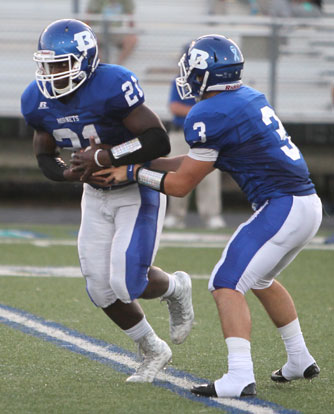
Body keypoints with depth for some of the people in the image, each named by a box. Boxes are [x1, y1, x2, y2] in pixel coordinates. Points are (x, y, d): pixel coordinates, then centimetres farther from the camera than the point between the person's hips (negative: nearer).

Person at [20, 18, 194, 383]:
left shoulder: (111, 86, -30)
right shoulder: (37, 101, -9)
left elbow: (158, 142, -32)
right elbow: (44, 156, 5)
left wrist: (101, 157, -32)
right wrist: (67, 173, -17)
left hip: (139, 191, -6)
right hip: (97, 196, 6)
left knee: (126, 284, -14)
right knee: (102, 290, 3)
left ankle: (176, 289, 20)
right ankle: (153, 351, 27)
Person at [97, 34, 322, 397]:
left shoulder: (209, 116, -14)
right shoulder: (249, 98, 14)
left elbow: (180, 184, -6)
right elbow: (199, 162, 21)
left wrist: (133, 172, 6)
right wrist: (144, 163, 20)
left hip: (283, 208, -9)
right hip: (308, 204, 9)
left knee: (227, 284, -9)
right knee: (259, 279, 28)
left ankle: (240, 377, -21)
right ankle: (300, 360, 37)